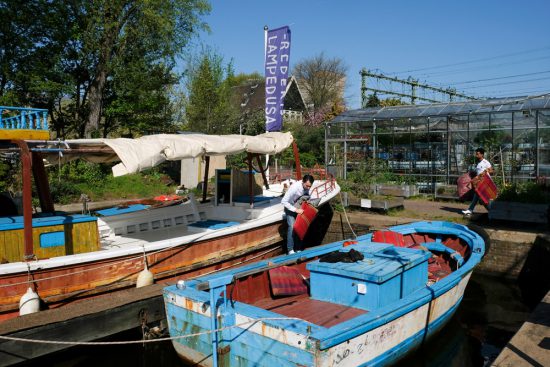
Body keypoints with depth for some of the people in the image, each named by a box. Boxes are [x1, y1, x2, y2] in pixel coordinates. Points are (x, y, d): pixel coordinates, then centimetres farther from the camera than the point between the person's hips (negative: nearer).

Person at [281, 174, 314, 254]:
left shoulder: (307, 187, -19)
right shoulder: (294, 187, -36)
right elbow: (284, 201, -34)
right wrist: (296, 210, -35)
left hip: (299, 208, 5)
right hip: (290, 208, -5)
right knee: (292, 227, -16)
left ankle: (298, 248, 10)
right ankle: (290, 250, -9)